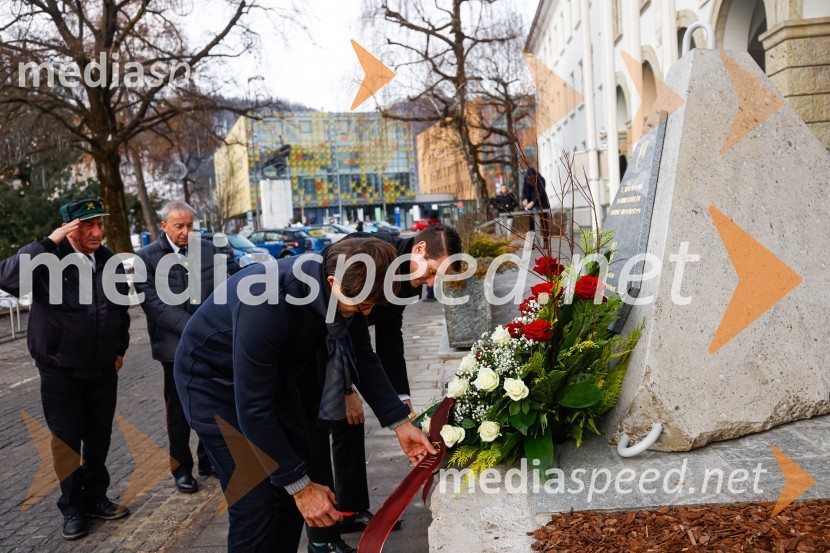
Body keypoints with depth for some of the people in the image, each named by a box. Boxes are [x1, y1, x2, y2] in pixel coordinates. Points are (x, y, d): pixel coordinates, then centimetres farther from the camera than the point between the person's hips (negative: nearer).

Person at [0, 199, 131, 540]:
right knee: (67, 439, 8)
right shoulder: (48, 258, -13)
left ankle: (96, 498, 30)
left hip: (103, 369, 4)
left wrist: (119, 349, 15)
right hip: (60, 370, -4)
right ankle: (73, 507, 23)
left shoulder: (111, 261, 1)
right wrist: (49, 242, -33)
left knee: (99, 437, 13)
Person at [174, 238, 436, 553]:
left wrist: (400, 423, -7)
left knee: (291, 486, 8)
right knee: (256, 503, -10)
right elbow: (253, 409, -34)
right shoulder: (269, 301, -40)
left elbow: (364, 360, -2)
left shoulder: (347, 290, -18)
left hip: (273, 373, 7)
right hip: (214, 379, -7)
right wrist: (301, 486, -29)